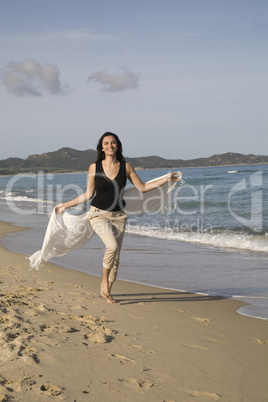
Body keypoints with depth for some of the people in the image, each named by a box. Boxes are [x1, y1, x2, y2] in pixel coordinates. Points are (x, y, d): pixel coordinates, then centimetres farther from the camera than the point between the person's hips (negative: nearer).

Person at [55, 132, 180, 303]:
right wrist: (66, 205, 6)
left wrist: (165, 179, 1)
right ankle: (104, 280, -4)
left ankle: (107, 291, 24)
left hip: (118, 216, 3)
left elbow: (142, 187, 6)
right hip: (99, 214, -3)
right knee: (112, 246, -27)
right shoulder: (94, 167, -4)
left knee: (116, 257, 4)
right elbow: (88, 194, 5)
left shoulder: (126, 167, 0)